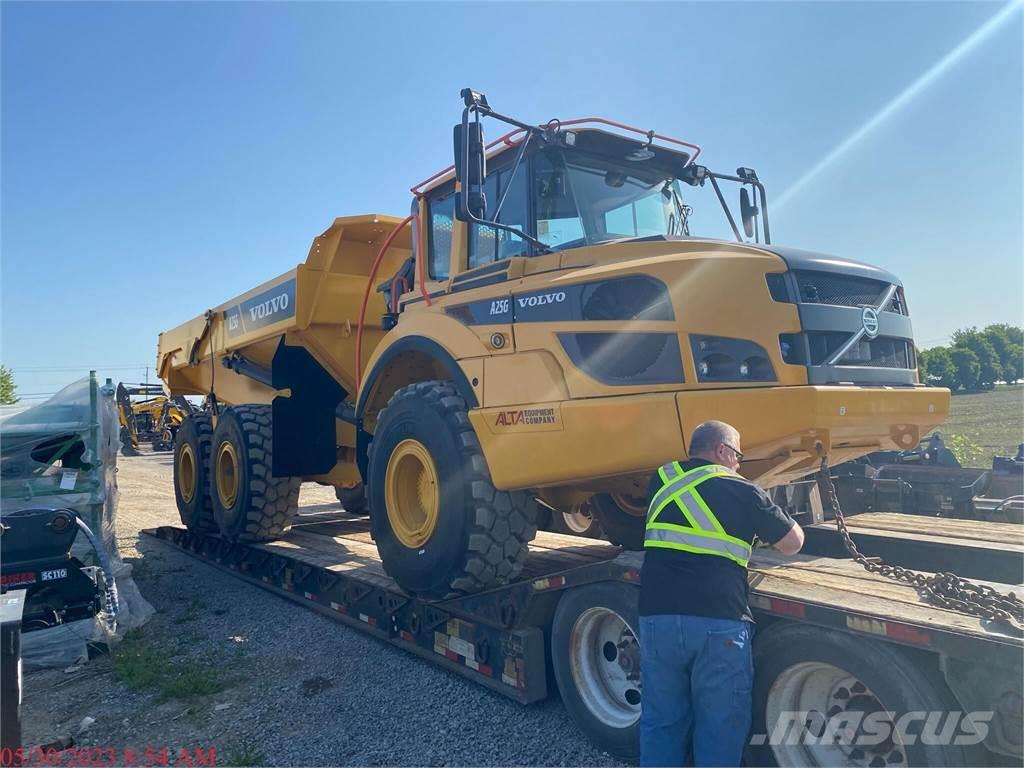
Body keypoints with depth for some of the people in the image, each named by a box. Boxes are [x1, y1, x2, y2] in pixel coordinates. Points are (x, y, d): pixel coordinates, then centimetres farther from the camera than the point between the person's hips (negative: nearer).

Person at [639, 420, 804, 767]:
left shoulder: (661, 480, 13)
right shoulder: (743, 491, 3)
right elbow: (793, 544, 12)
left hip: (657, 616, 3)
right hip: (719, 623, -3)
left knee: (661, 722, 16)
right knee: (720, 730, 12)